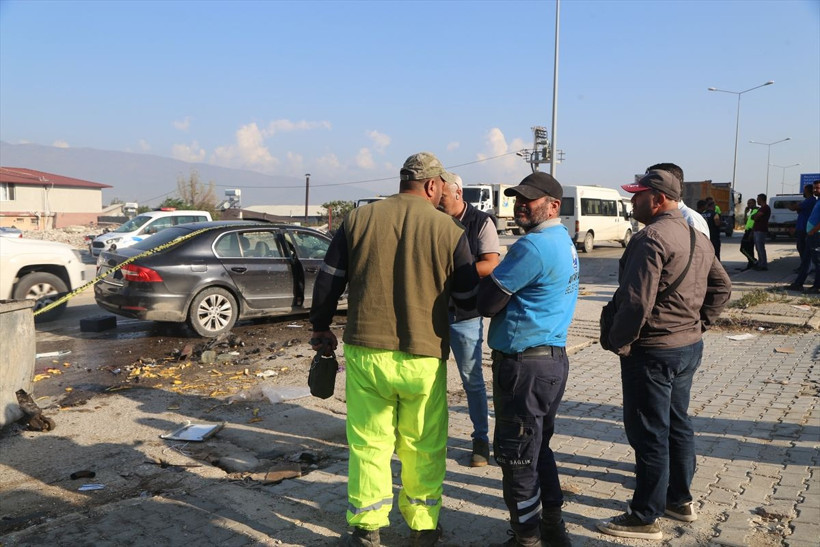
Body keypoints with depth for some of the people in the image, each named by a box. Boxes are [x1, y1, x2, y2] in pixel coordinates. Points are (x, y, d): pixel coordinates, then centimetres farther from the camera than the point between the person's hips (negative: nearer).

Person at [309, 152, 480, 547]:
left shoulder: (358, 219, 0)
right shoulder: (450, 231, -4)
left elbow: (328, 281, 4)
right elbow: (469, 301, 0)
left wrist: (321, 327, 18)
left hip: (366, 352, 1)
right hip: (423, 358, -1)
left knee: (368, 442, 12)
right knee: (424, 447, 14)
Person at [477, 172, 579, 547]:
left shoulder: (533, 246, -19)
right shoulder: (564, 242, 13)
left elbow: (486, 303, -18)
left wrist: (483, 286, 2)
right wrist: (497, 281, 2)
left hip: (525, 364, -10)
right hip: (554, 358, 10)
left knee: (516, 456, 3)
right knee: (538, 448, 21)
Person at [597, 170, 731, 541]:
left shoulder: (651, 238, -20)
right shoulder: (698, 238, 10)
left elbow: (636, 300, -25)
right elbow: (721, 287, 18)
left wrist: (617, 341, -13)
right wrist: (699, 324, 15)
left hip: (652, 351, -10)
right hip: (689, 346, 10)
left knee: (648, 434, 0)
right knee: (677, 424, 20)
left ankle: (645, 518, 10)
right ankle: (680, 500, 34)